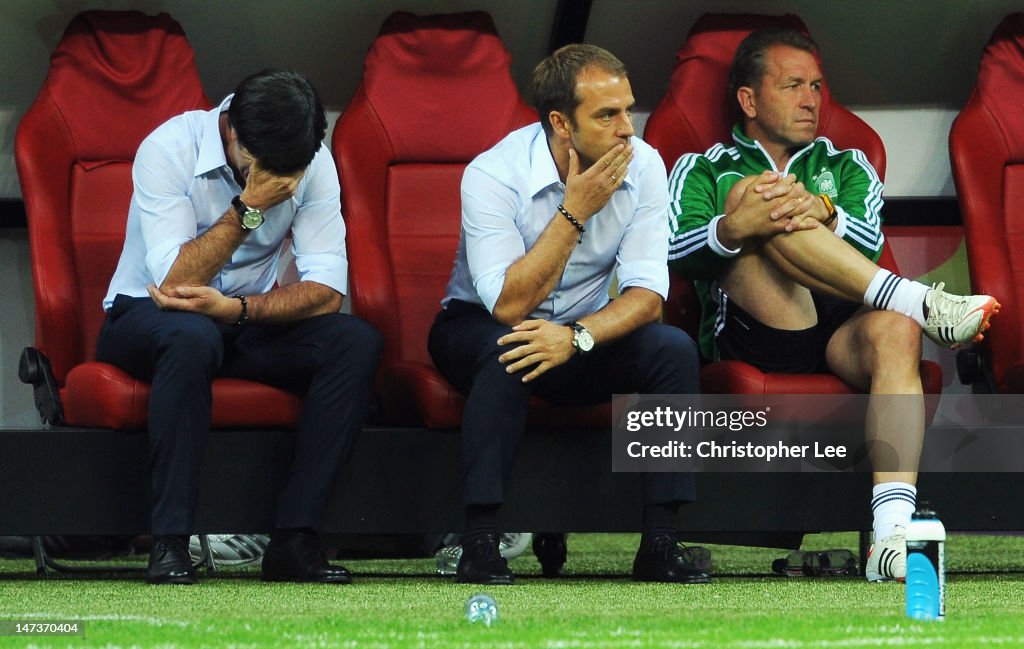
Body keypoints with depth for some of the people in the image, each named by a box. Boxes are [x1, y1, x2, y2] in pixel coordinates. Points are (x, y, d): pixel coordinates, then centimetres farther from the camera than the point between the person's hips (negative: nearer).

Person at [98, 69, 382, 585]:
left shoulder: (313, 164, -8)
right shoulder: (170, 149, -20)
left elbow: (326, 289, -15)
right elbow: (173, 281, -26)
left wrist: (238, 308, -31)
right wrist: (249, 208, -29)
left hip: (248, 325, 4)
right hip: (144, 318, -4)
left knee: (357, 343, -23)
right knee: (192, 337, -40)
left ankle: (293, 540, -24)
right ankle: (169, 543, -35)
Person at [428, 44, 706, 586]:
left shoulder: (643, 167, -12)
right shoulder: (494, 174, -24)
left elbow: (646, 292, -16)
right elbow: (509, 305, -30)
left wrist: (577, 336, -35)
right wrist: (575, 212, -32)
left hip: (586, 336, 4)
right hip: (479, 329, -4)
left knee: (674, 350, -23)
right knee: (507, 352, -38)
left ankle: (659, 545, -21)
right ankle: (479, 543, -32)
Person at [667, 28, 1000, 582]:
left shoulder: (846, 167, 30)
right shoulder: (703, 171, 22)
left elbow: (870, 241, 7)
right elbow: (674, 254, 1)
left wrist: (820, 211, -17)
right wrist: (734, 228, -22)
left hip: (842, 333, 2)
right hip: (751, 331, -2)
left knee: (893, 330, -35)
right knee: (751, 195, -24)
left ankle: (893, 535, -54)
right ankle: (920, 302, -33)